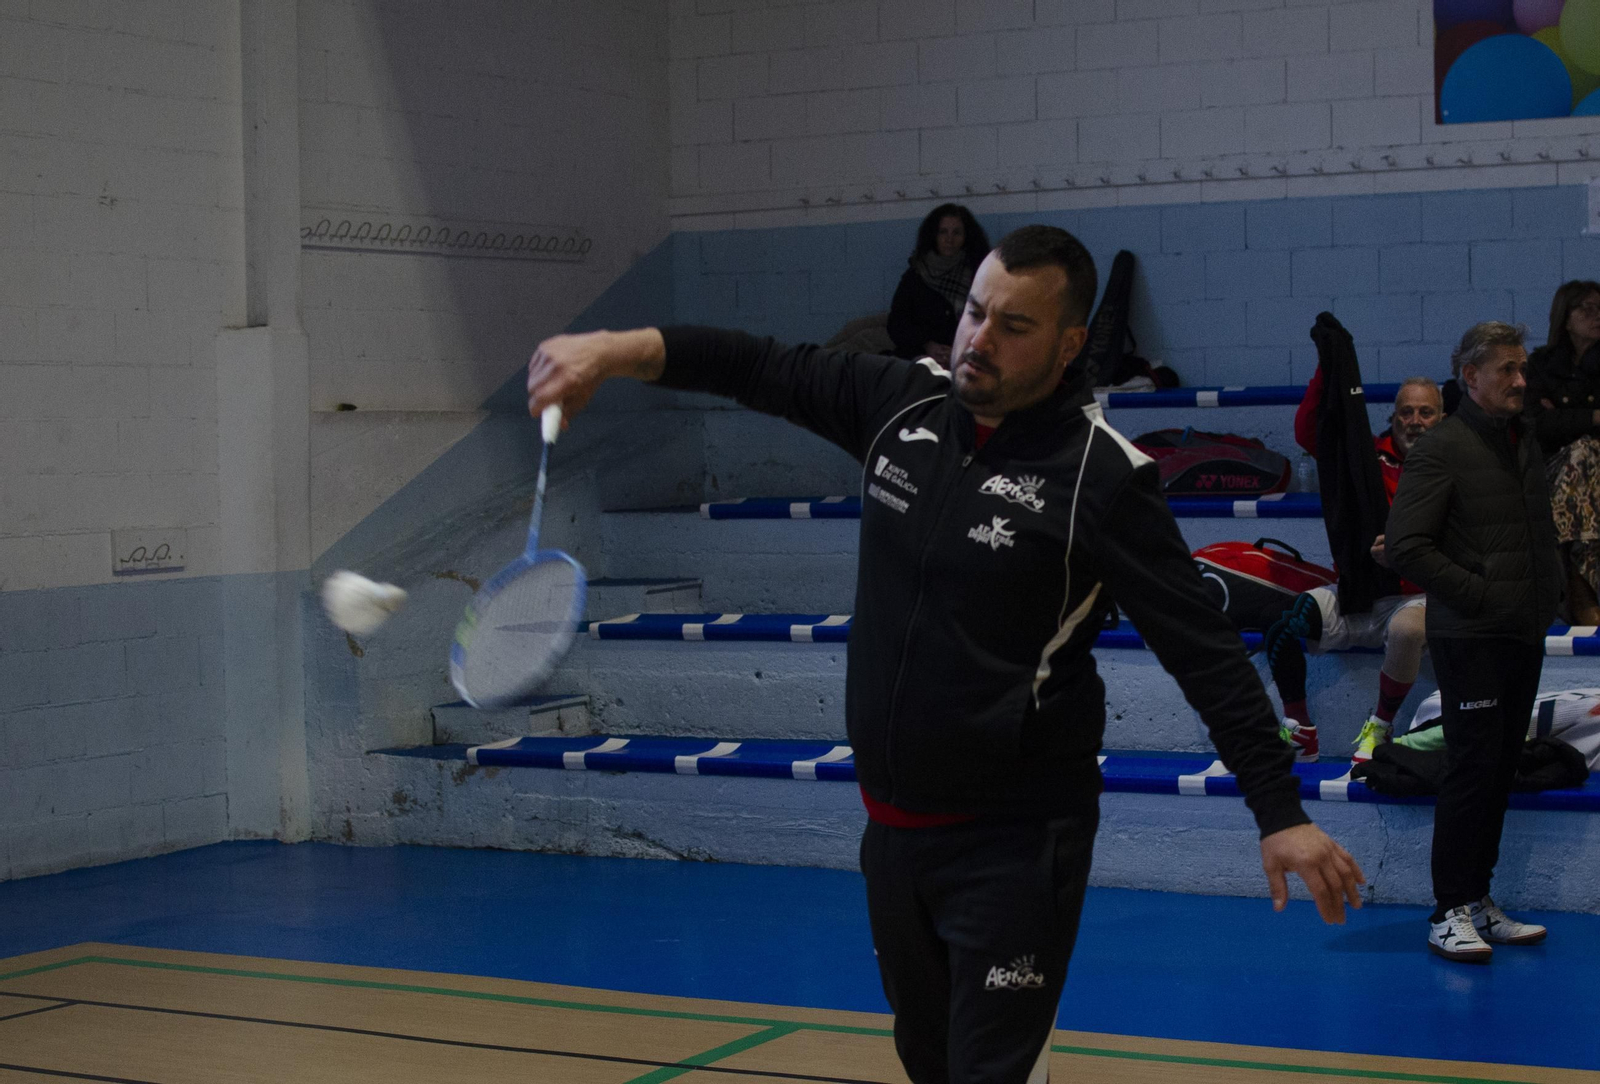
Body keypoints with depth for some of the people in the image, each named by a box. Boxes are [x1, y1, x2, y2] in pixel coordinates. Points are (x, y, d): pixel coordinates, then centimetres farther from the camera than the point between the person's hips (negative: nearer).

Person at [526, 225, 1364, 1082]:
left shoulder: (1100, 476, -16)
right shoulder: (903, 402, 1)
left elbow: (1206, 653, -17)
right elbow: (762, 370, 10)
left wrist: (1280, 814, -21)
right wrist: (618, 350, -2)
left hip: (1013, 847, -7)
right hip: (893, 822, 7)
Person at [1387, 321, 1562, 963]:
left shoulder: (1526, 443, 16)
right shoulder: (1441, 449, -9)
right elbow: (1407, 547, -15)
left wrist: (1547, 593, 11)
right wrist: (1482, 596, -15)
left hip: (1524, 638, 7)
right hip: (1471, 639, -7)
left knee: (1499, 771, 10)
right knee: (1472, 771, -8)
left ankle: (1478, 903, 17)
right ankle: (1450, 914, -2)